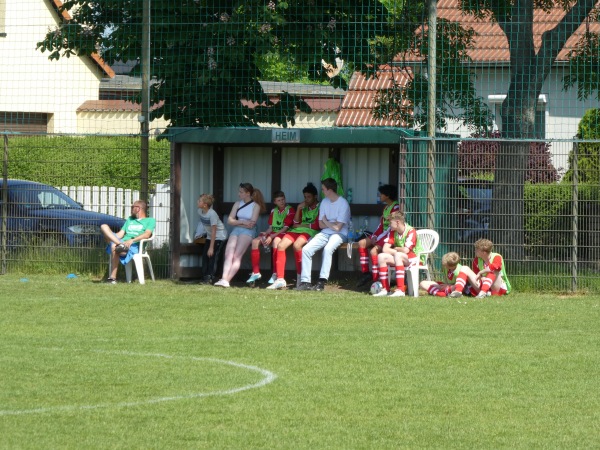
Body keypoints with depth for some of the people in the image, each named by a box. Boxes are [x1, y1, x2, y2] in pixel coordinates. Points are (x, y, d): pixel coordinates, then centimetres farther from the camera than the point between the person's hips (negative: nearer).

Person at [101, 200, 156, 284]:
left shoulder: (150, 220, 14)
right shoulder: (130, 220, 36)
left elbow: (147, 235, -5)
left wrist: (132, 240, -22)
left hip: (134, 246, -6)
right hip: (121, 242, 6)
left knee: (114, 246, -39)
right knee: (104, 226, -16)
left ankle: (112, 277, -38)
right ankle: (120, 245, -38)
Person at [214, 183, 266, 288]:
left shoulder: (255, 206, 3)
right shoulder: (237, 204, 18)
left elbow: (251, 224, -6)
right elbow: (230, 220, 10)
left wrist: (237, 222, 0)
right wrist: (242, 222, -5)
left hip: (248, 232, -5)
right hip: (236, 231, 5)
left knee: (237, 255, -23)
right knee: (228, 254, -19)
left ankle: (227, 280, -33)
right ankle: (224, 278, -34)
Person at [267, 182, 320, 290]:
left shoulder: (320, 208, 1)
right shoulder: (304, 207, 24)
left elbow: (317, 225, -9)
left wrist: (301, 225, 2)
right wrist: (298, 209, 8)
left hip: (311, 231, -7)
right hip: (298, 231, 7)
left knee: (297, 245, -37)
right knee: (280, 245, -18)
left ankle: (300, 277, -26)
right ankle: (280, 279, -22)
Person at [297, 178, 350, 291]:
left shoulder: (343, 204, -14)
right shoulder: (324, 202, 9)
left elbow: (337, 227, -17)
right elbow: (321, 225, 10)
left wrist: (326, 221, 0)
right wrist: (332, 224, -8)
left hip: (340, 234, -7)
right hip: (325, 233, 7)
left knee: (328, 248, -37)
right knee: (306, 249, -15)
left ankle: (322, 282, -38)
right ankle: (305, 281, -16)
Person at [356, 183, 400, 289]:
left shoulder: (396, 208, -14)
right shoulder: (386, 208, 17)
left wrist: (377, 238, -18)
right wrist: (374, 236, 0)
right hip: (383, 235, 10)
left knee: (374, 251, -28)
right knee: (362, 243, 1)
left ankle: (376, 279, -25)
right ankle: (365, 272, -2)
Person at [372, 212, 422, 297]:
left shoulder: (411, 231, -17)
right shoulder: (393, 232, 4)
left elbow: (406, 250, -24)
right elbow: (385, 249, -4)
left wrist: (395, 249, -6)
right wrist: (396, 251, -18)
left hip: (413, 259, -7)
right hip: (399, 258, 7)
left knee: (398, 255, -37)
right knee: (381, 257, -14)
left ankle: (400, 290, -44)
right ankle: (385, 289, -16)